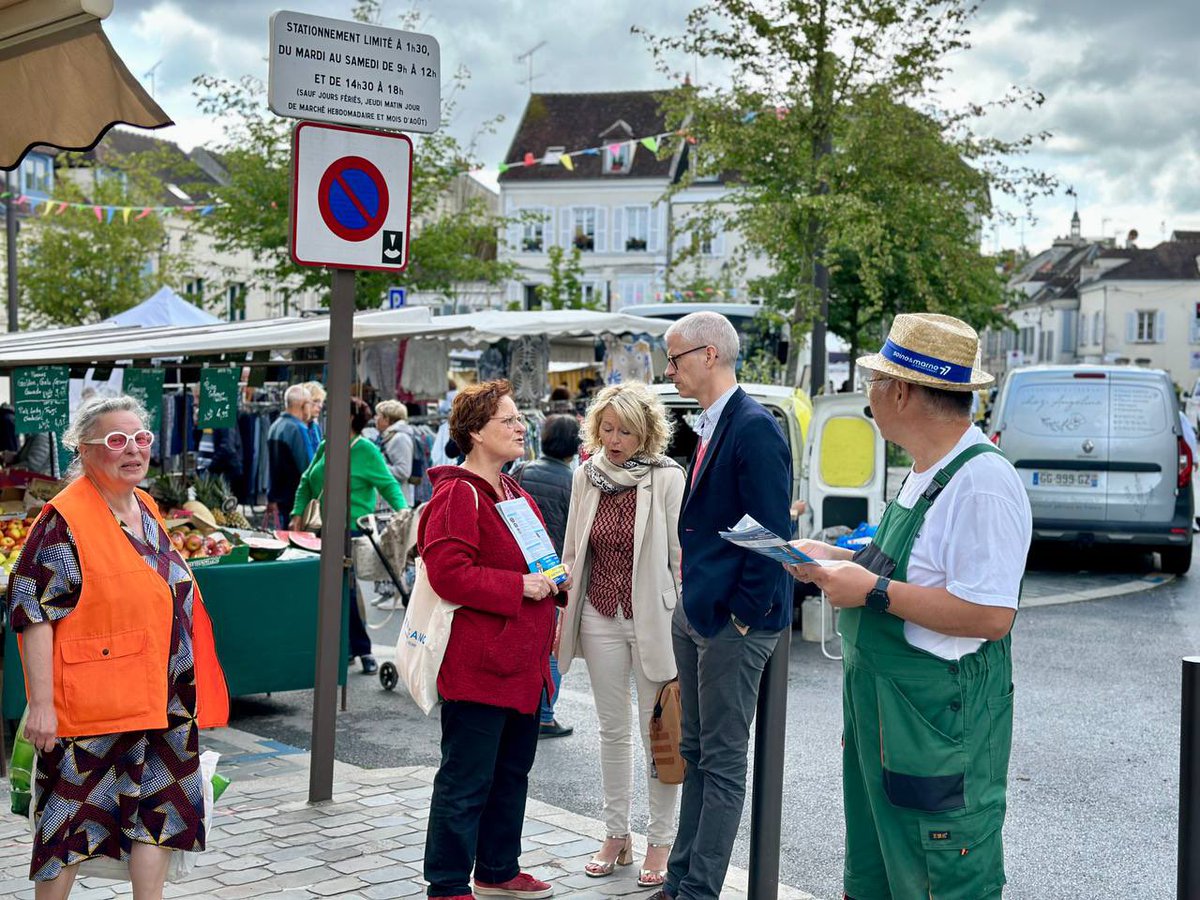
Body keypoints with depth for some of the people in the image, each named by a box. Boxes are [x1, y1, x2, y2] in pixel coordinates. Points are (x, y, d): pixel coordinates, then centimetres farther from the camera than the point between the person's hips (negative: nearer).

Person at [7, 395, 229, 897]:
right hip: (89, 704, -7)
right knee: (72, 815, 4)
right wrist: (41, 704, -20)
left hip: (160, 701, 8)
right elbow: (31, 610, -16)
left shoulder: (147, 509, 9)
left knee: (160, 809, 13)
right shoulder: (64, 521, -14)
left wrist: (184, 692, 21)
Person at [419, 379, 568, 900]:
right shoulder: (457, 495, -14)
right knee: (466, 782, -1)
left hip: (523, 664, 10)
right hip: (477, 666, -10)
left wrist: (556, 584, 7)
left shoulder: (516, 495, 16)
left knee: (512, 773, 19)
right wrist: (520, 586, -22)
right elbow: (448, 573, -23)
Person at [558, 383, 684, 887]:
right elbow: (573, 551, 11)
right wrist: (563, 614, 10)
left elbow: (681, 556, -9)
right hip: (601, 617, 4)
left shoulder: (668, 478, -10)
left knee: (658, 734, 3)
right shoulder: (586, 476, 4)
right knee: (613, 730, 13)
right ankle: (616, 835, 23)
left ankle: (660, 843, 14)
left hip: (652, 617, -4)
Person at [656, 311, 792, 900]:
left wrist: (741, 614, -17)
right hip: (695, 614, 10)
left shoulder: (754, 428, -16)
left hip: (733, 621, -10)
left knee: (723, 762, 0)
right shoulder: (710, 424, 13)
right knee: (696, 754, 16)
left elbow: (772, 533, -19)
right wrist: (692, 598, 15)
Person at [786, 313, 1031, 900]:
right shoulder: (925, 473, 11)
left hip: (940, 725, -10)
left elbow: (991, 615, -28)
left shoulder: (983, 483, -22)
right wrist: (835, 562, 11)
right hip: (881, 716, 10)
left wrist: (874, 590, -23)